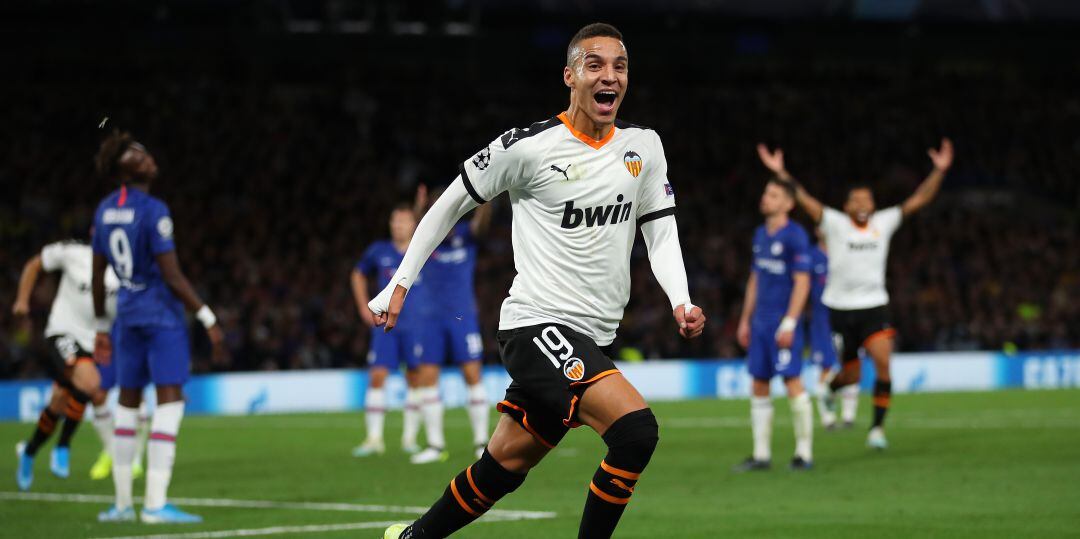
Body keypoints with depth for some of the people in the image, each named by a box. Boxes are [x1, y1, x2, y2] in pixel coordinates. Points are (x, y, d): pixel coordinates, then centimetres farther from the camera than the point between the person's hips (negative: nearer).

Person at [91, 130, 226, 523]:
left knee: (128, 403, 14)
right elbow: (172, 276, -18)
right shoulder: (153, 212, -15)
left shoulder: (105, 211, 7)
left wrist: (101, 327, 23)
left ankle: (122, 503, 15)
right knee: (169, 401, -7)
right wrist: (208, 319, -13)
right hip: (161, 314, -7)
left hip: (127, 316, 7)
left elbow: (97, 276, 13)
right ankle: (155, 504, -13)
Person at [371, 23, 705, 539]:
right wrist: (400, 282, 4)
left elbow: (661, 232, 10)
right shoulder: (529, 146, -9)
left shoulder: (643, 147, 7)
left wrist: (680, 301, -9)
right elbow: (451, 203, 2)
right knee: (635, 429, -25)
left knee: (502, 469, 13)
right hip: (538, 323, -7)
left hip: (591, 340, 7)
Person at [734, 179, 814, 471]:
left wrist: (789, 323, -18)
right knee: (758, 386, 6)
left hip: (784, 323, -8)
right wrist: (745, 320, 20)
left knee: (792, 382, -8)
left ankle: (804, 453, -1)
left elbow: (802, 282, -13)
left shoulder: (795, 236, -9)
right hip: (760, 323, 8)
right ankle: (761, 455, 11)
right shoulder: (760, 234, 15)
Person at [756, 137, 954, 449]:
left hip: (874, 307, 2)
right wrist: (781, 173, -22)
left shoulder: (883, 223, 3)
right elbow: (804, 199, -12)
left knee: (883, 365, -17)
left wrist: (939, 171, -10)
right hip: (840, 308, -1)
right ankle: (831, 386, 42)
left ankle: (877, 428, -7)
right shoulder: (835, 224, -4)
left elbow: (920, 200, 0)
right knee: (851, 377, 5)